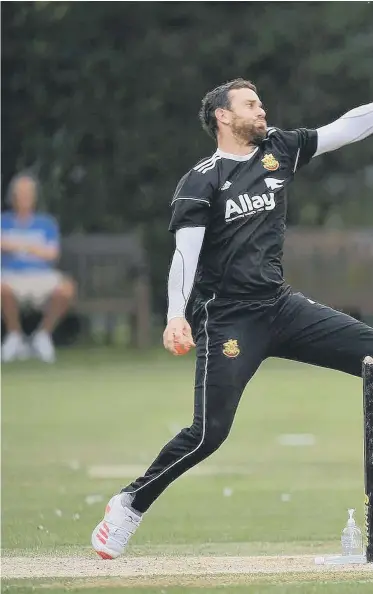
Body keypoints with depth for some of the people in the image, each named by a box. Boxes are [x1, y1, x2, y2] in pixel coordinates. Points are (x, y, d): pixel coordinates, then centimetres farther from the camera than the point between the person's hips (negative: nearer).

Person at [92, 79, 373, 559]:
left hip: (281, 307, 6)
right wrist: (175, 315, -29)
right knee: (210, 431, -14)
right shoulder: (200, 182, -6)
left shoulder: (279, 150, 10)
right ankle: (129, 504, 3)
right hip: (227, 320, -6)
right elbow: (186, 251, -16)